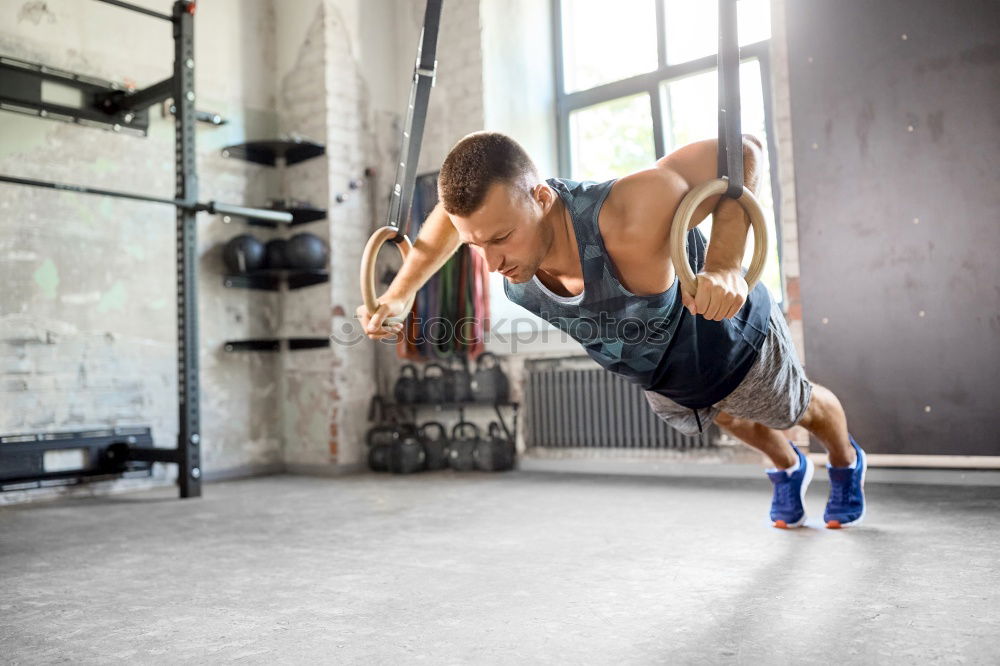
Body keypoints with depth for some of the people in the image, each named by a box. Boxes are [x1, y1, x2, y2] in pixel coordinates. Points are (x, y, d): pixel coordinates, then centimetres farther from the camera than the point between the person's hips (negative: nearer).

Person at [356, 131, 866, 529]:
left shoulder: (628, 222, -52)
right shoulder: (494, 220, -33)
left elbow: (741, 150, -38)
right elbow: (450, 211, -7)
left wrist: (725, 267, -52)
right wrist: (398, 295, -13)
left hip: (732, 337, -5)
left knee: (799, 408, 29)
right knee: (729, 419, 35)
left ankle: (848, 463, 66)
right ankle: (789, 470, 70)